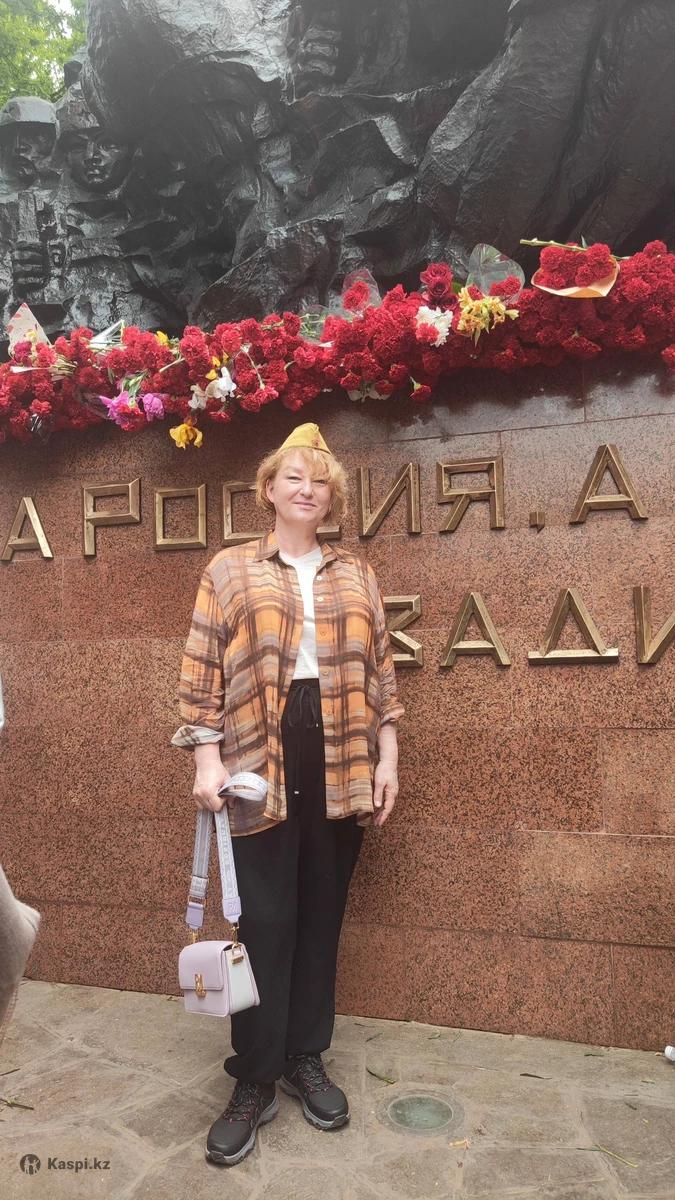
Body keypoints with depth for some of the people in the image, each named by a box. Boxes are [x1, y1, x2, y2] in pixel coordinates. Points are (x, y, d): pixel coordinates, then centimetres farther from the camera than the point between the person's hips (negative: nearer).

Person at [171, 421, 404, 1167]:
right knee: (265, 918, 2)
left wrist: (387, 757, 5)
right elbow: (203, 670, 0)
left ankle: (306, 1059, 27)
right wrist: (207, 758, -7)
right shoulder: (229, 569, 4)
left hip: (341, 758, 3)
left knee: (322, 912, 11)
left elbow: (380, 671, 11)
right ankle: (254, 1080, 17)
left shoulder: (356, 575, 12)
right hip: (260, 757, -3)